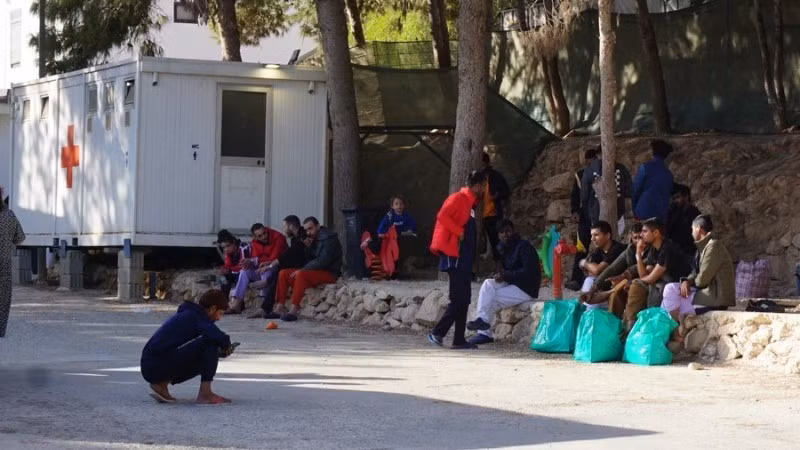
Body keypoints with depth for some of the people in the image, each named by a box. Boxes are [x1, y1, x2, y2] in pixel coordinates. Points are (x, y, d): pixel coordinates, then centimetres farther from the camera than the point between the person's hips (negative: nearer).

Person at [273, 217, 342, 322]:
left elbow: (323, 261, -21)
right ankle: (280, 307, -9)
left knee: (301, 275, -34)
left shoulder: (329, 238, -12)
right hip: (315, 271, 9)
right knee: (283, 273, 0)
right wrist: (308, 248, -4)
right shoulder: (314, 239, 15)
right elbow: (309, 260, 14)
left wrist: (302, 269, -19)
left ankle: (293, 311, -38)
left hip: (329, 273, -9)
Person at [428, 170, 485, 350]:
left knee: (463, 299, 8)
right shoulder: (458, 198, -9)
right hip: (454, 257, -10)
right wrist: (459, 231, -18)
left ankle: (459, 340, 8)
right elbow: (442, 216, -22)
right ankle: (437, 333, -9)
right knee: (459, 299, -12)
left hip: (464, 259, 10)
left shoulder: (470, 203, 19)